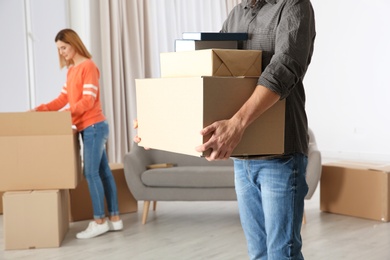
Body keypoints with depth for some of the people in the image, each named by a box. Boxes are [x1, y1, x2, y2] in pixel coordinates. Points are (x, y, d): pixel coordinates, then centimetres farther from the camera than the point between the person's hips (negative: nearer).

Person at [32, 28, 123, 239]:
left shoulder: (88, 66, -10)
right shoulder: (71, 70, 17)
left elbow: (88, 100, -16)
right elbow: (63, 99, 14)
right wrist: (40, 109, 1)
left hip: (93, 126, -9)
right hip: (88, 128, 9)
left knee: (91, 173, -7)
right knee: (103, 172, 9)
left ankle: (99, 221, 0)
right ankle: (114, 218, 13)